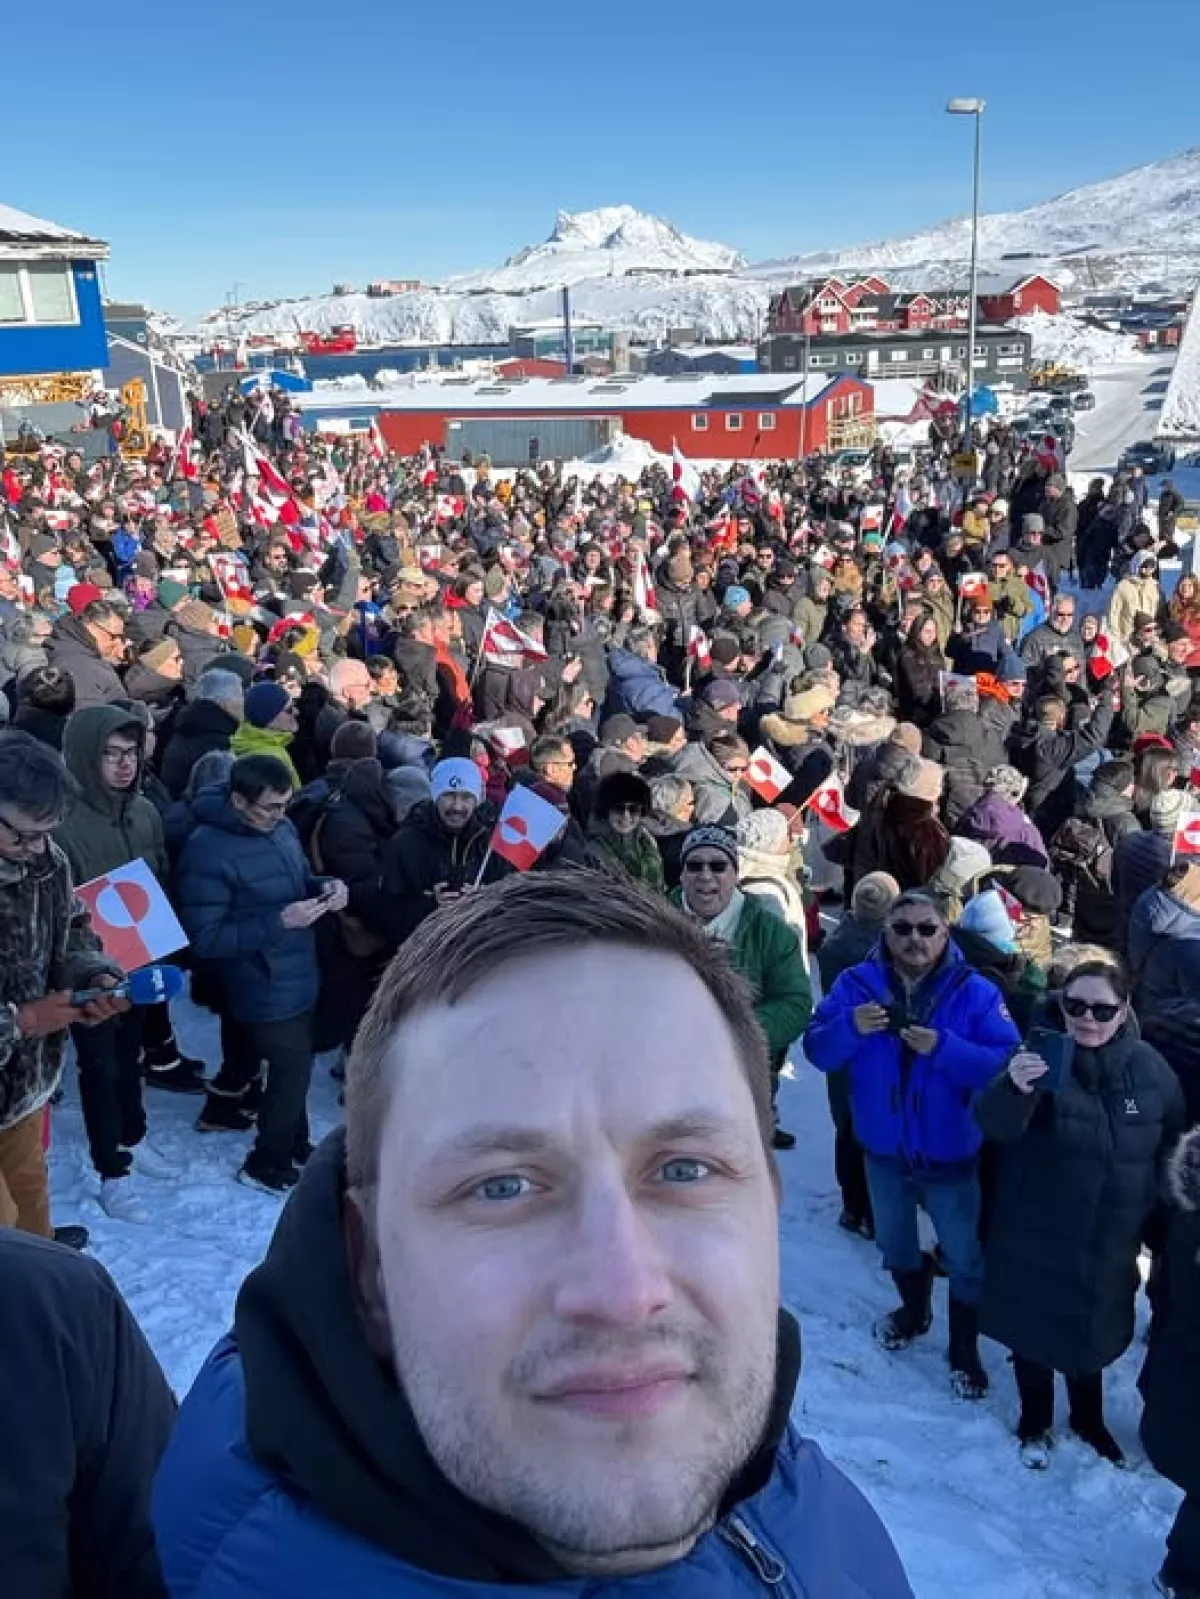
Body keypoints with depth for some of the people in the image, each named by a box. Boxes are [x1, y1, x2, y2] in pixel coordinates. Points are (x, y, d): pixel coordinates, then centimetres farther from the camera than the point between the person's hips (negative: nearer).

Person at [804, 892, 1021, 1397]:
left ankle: (964, 1349, 35)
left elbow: (1005, 1065, -24)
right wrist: (851, 1027, -33)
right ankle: (914, 1310, 54)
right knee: (895, 1244, 26)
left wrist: (943, 1048, -37)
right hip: (883, 1150, 3)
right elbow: (816, 1051, -13)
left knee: (965, 1259, 12)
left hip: (951, 1155, -3)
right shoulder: (856, 983, -10)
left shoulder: (976, 992, -17)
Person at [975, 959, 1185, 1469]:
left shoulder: (1149, 1068, -7)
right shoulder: (1043, 1054, -17)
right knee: (1033, 1330, 14)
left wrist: (1154, 1203, 3)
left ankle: (1089, 1419, 46)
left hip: (1107, 1239, 2)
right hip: (1035, 1234, -2)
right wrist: (1014, 1089, -50)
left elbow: (1174, 1142, 9)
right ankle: (1035, 1423, 39)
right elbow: (996, 1126, -29)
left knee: (1093, 1329, 20)